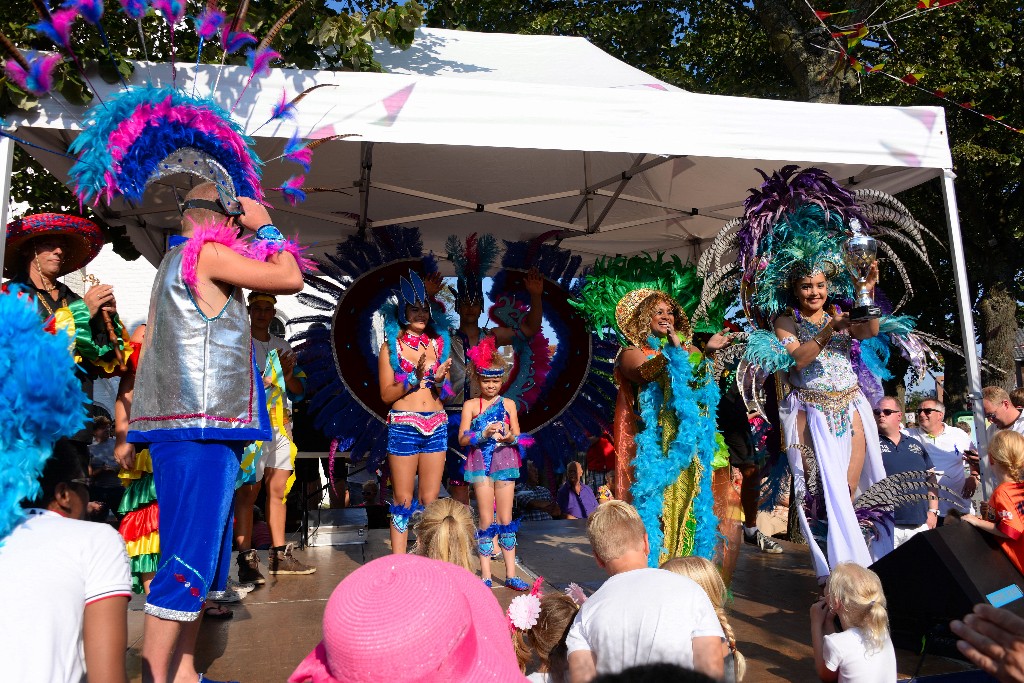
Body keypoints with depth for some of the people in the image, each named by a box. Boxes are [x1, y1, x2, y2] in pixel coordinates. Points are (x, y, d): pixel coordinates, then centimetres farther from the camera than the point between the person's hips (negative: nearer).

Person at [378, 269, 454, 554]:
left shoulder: (439, 343, 11)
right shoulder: (391, 346, 1)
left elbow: (447, 393, 13)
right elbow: (386, 395, -3)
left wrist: (439, 379, -8)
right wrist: (414, 377, -15)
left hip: (436, 426, 4)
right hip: (403, 425, -3)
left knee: (430, 501, 8)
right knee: (403, 499, 3)